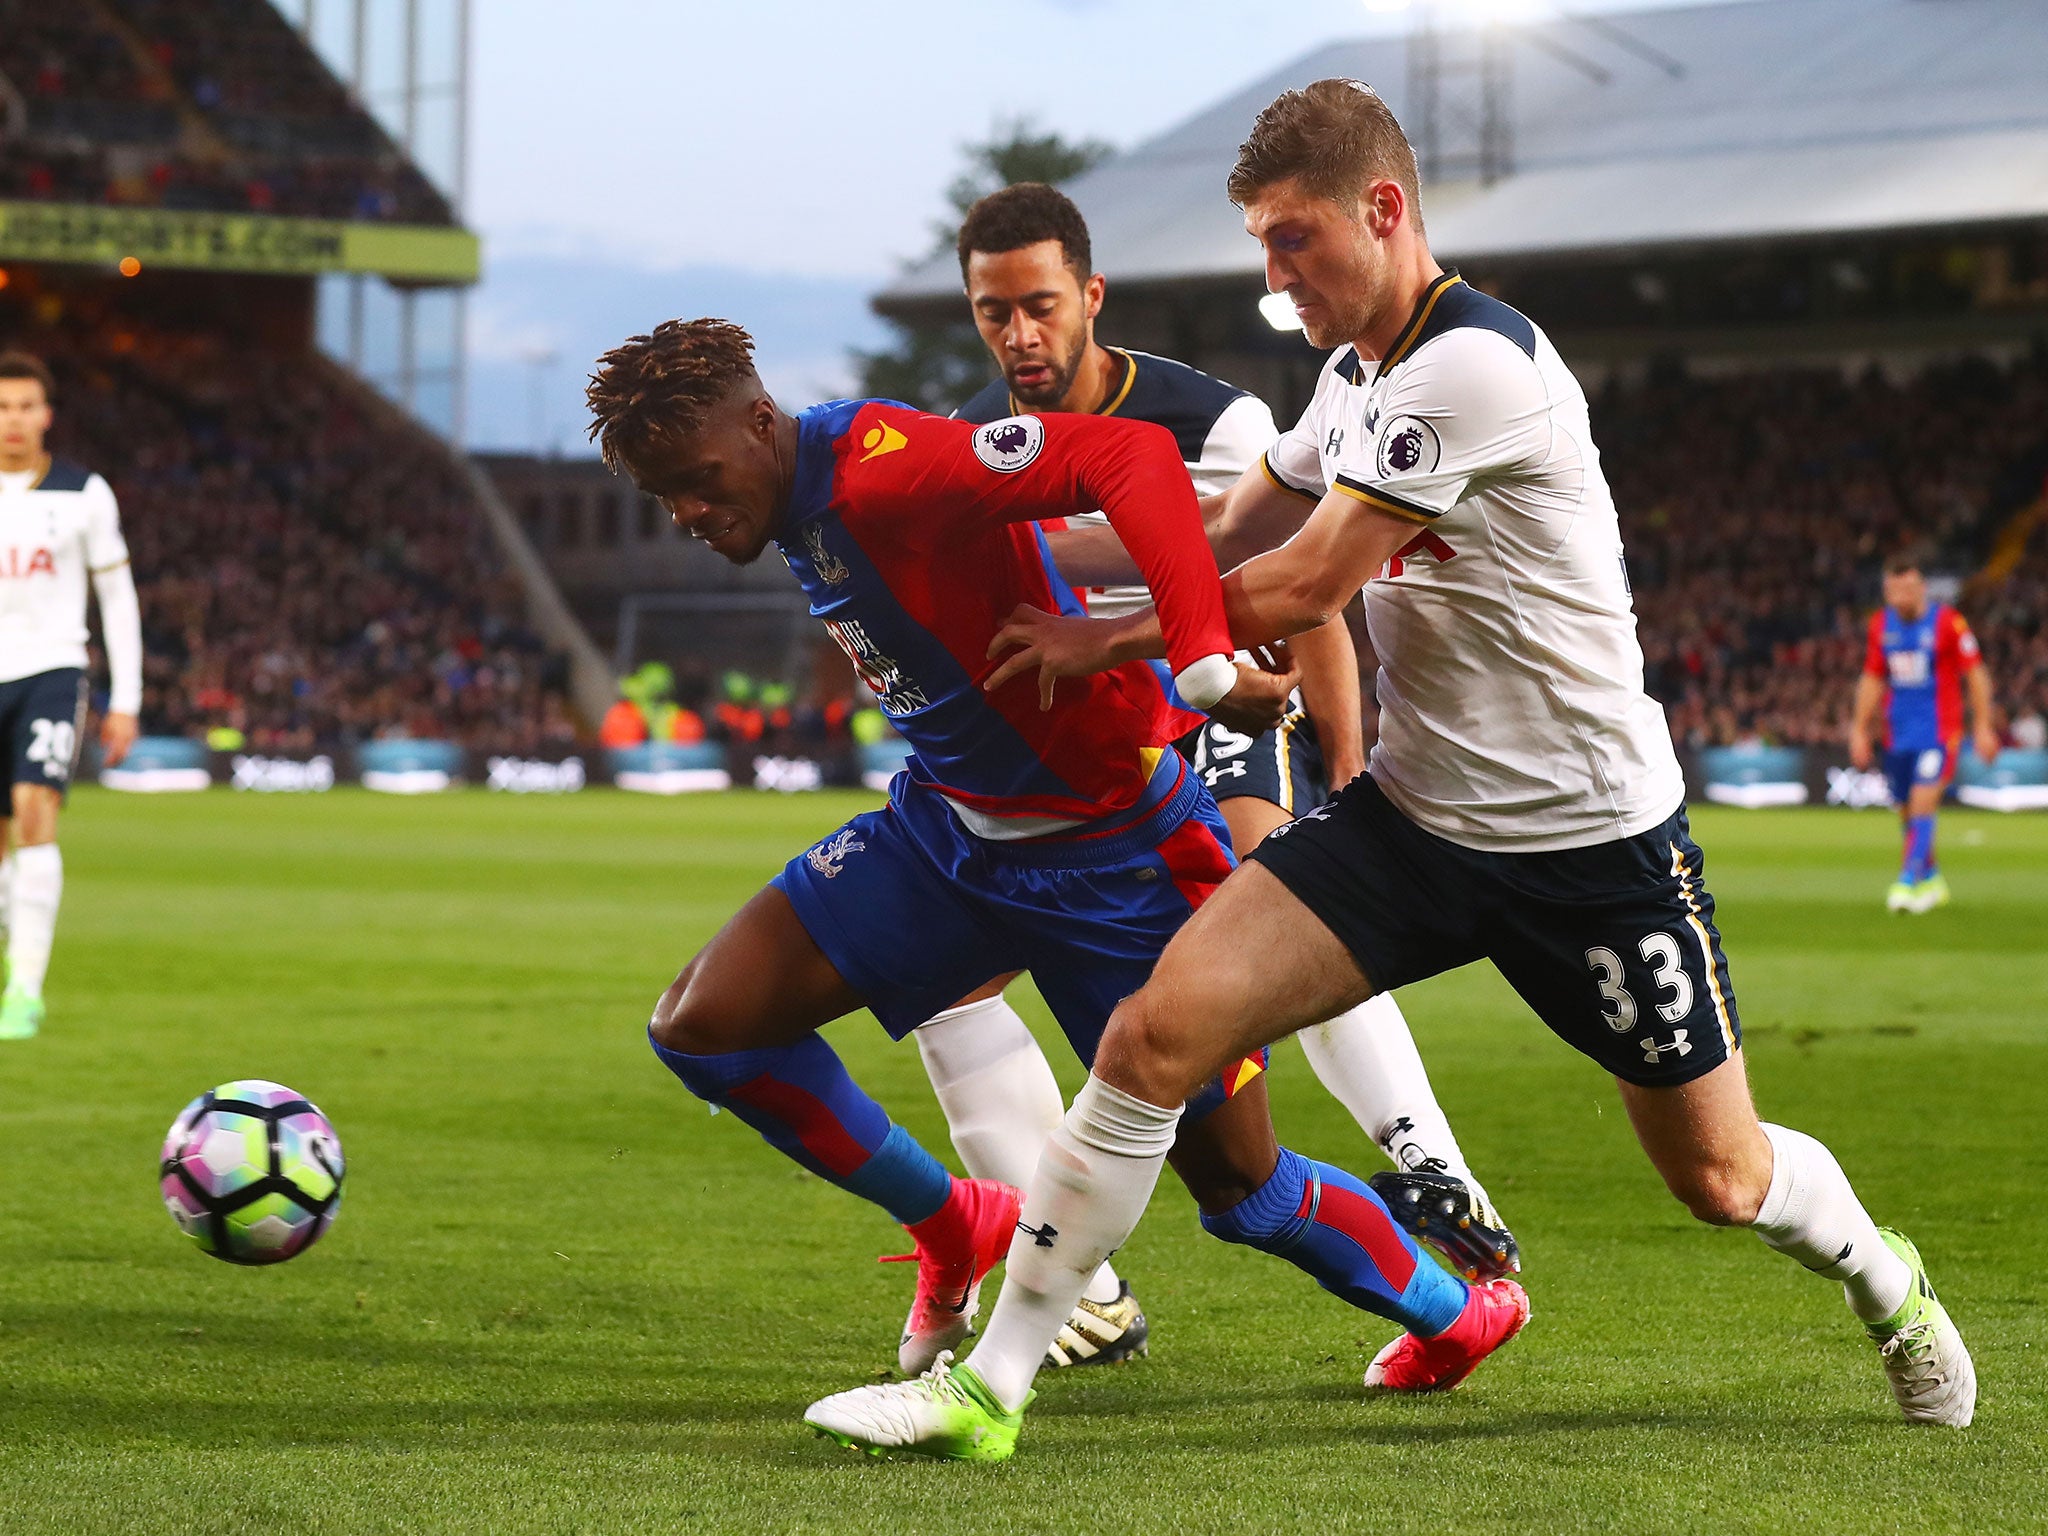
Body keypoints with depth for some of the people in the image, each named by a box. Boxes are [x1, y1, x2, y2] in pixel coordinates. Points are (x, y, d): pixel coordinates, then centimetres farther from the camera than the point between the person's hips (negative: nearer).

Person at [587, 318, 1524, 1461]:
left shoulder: (882, 466, -27)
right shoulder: (800, 508, 1)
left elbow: (1131, 456, -37)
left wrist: (1201, 656, -47)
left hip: (1114, 845, -8)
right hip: (945, 826, 8)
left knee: (1239, 1184, 3)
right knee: (701, 1024, -5)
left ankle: (1458, 1311, 33)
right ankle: (956, 1227, 16)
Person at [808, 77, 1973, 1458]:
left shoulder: (1477, 363, -21)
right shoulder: (1362, 374, 7)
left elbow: (1308, 584, -18)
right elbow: (1231, 518, 24)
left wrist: (1107, 641, -6)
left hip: (1594, 838, -6)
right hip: (1414, 815, 7)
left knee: (1717, 1175, 8)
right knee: (1162, 1030, -14)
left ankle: (1882, 1276, 43)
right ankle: (988, 1385, -10)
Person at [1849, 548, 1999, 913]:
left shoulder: (1947, 622, -8)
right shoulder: (1881, 624, 6)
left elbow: (1976, 674, -3)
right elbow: (1872, 679, 16)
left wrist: (1984, 727, -4)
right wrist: (1860, 730, 14)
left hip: (1938, 730, -5)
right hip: (1898, 734, 5)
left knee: (1923, 803, -17)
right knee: (1907, 812, 9)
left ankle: (1908, 881, -20)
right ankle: (1932, 879, 26)